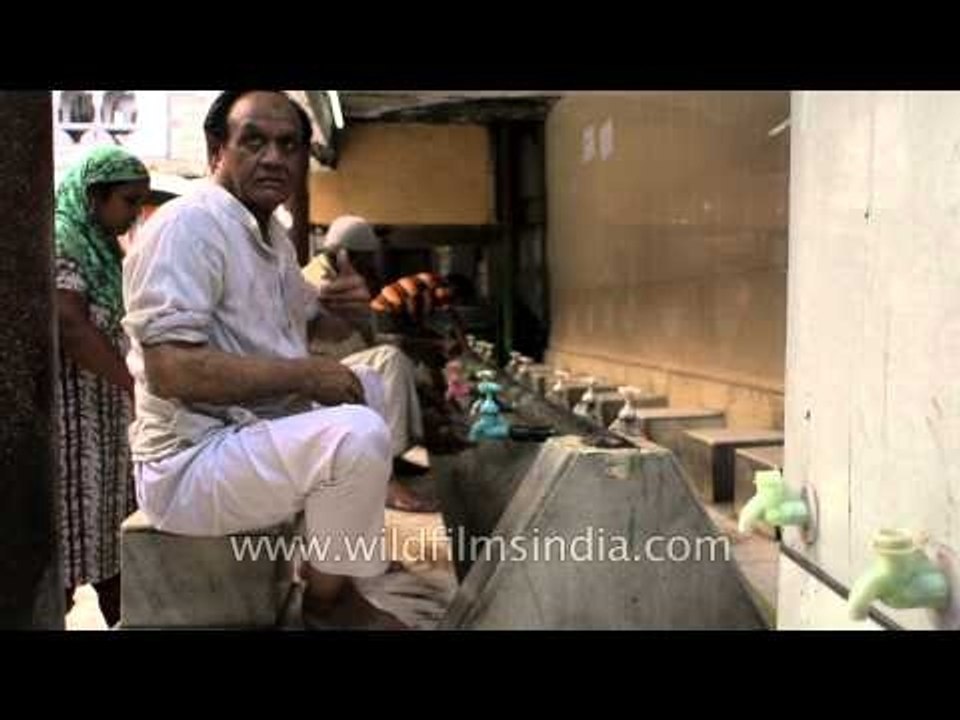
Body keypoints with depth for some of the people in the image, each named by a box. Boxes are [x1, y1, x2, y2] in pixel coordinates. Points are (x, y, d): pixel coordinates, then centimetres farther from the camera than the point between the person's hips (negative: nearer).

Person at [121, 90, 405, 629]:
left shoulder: (272, 233, 12)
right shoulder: (188, 223, -19)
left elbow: (304, 320, 27)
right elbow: (169, 371, -29)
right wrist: (302, 374, -22)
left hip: (256, 432, 10)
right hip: (192, 462, -10)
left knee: (368, 385, 21)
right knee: (358, 435, -29)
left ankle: (334, 552, 22)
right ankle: (328, 597, -4)